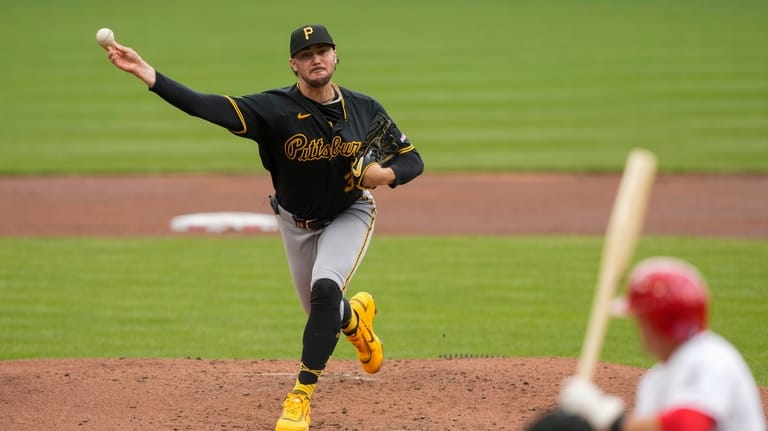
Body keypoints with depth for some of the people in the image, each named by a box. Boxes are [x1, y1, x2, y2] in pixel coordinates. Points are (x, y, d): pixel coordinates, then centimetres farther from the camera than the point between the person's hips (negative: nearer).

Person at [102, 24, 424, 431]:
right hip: (296, 223, 1)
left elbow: (412, 160, -8)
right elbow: (208, 107, -39)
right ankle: (357, 315, 52)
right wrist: (147, 74, -54)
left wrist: (385, 174, -33)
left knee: (325, 289, -26)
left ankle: (301, 396, -19)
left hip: (349, 215, -1)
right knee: (323, 314, 12)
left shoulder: (365, 109, -18)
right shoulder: (276, 108, -25)